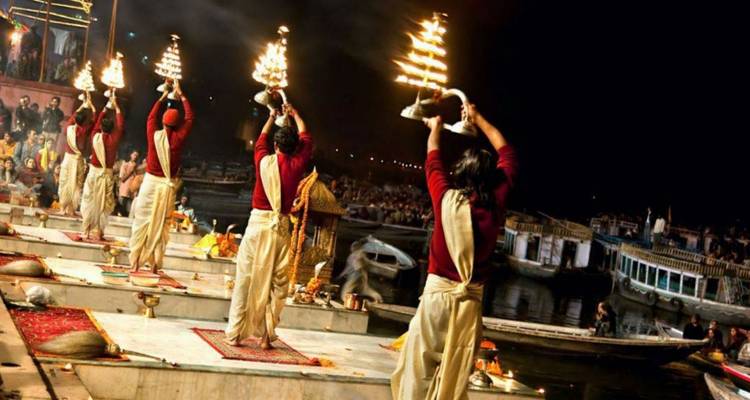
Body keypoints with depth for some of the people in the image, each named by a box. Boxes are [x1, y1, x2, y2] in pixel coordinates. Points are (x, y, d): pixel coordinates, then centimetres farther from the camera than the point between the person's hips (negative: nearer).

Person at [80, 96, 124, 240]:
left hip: (94, 172, 1)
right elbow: (120, 125, 5)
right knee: (103, 204, 5)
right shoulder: (114, 139, -8)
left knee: (89, 202, 7)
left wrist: (104, 109, 27)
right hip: (107, 174, -1)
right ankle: (98, 232, 6)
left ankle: (86, 231, 7)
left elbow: (97, 124, 15)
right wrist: (116, 106, 13)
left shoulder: (95, 136, -4)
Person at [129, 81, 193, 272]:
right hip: (168, 185, 0)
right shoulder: (179, 138, -8)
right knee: (161, 225, 6)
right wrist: (181, 95, 15)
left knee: (142, 222, 7)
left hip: (151, 182, 0)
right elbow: (190, 118, 6)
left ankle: (135, 262, 10)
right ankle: (155, 264, 8)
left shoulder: (154, 135, -6)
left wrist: (162, 98, 25)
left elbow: (151, 117, 15)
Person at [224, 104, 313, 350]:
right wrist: (295, 115, 33)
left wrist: (272, 117, 36)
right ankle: (266, 335, 9)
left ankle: (235, 333, 6)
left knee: (246, 279, 3)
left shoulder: (264, 161, -2)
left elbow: (261, 140, 21)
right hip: (281, 226, 1)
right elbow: (306, 140, 18)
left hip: (259, 222, -1)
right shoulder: (297, 165, -1)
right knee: (275, 282, 7)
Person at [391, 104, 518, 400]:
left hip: (437, 293, -2)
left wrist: (435, 127, 28)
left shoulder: (448, 199, -10)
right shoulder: (497, 203, -5)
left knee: (419, 368, 6)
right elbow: (507, 155, 11)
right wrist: (479, 119, 20)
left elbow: (432, 163, 10)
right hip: (471, 299, 2)